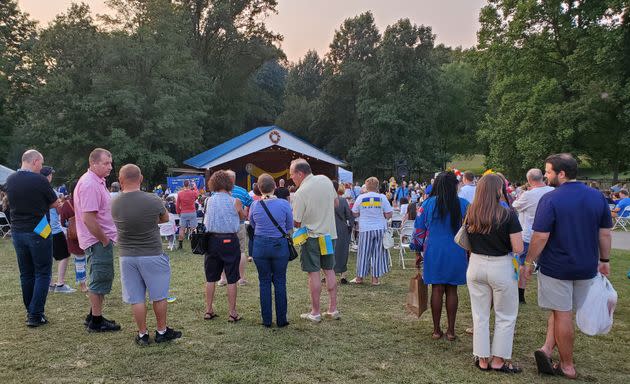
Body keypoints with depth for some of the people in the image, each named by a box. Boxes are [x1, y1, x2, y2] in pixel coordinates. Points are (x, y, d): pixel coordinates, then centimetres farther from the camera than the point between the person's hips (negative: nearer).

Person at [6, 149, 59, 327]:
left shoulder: (10, 180, 3)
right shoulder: (40, 180, -16)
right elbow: (55, 203, -5)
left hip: (17, 231, 6)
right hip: (38, 232, -6)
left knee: (26, 273, 15)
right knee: (42, 273, 3)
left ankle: (30, 312, 23)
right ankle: (36, 315, 0)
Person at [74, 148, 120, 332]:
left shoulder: (97, 181, 13)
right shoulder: (89, 184, -20)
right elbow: (88, 219, -26)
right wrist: (104, 240, -17)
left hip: (102, 239, 10)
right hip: (98, 241, -10)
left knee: (100, 278, 18)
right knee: (100, 279, -1)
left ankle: (94, 316, 30)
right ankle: (96, 322, 10)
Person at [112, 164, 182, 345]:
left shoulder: (115, 204, -6)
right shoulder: (153, 200, -15)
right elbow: (165, 218, 4)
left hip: (127, 256, 3)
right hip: (152, 255, -2)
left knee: (136, 298, 12)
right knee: (159, 296, 13)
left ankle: (142, 334, 21)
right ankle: (162, 331, 24)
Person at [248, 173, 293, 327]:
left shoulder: (254, 205, -5)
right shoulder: (284, 204, -11)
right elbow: (290, 226, 1)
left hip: (260, 246, 1)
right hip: (280, 245, -1)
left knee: (264, 282, 11)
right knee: (280, 282, 9)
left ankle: (266, 319, 17)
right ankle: (281, 319, 15)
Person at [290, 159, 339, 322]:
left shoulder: (300, 193, -20)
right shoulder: (325, 180, -1)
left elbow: (296, 222, -14)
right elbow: (335, 201, 14)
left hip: (312, 235, -6)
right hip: (330, 233, 6)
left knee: (313, 273, 2)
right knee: (329, 270, 13)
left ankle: (315, 312, 9)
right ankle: (333, 309, 18)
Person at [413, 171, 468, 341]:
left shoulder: (428, 204, -4)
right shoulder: (464, 205, -4)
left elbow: (419, 230, 1)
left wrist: (419, 250, 12)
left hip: (434, 252, 0)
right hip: (456, 254, 0)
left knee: (437, 290, 7)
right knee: (452, 290, 9)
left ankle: (436, 330, 15)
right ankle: (451, 330, 15)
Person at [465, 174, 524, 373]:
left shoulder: (470, 214, -3)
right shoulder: (508, 215, -15)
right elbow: (518, 249, -14)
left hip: (476, 265, 4)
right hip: (501, 268, -4)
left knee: (480, 314, 14)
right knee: (505, 317, 14)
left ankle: (482, 359, 23)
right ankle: (498, 360, 20)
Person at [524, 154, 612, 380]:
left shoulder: (550, 199, -16)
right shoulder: (597, 197, 0)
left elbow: (541, 237, -18)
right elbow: (605, 234, 5)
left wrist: (529, 262, -6)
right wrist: (604, 260, 16)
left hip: (556, 267, -4)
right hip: (587, 267, 5)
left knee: (562, 314, 7)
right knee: (562, 310, 18)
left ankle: (567, 367, 16)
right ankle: (548, 348, 7)